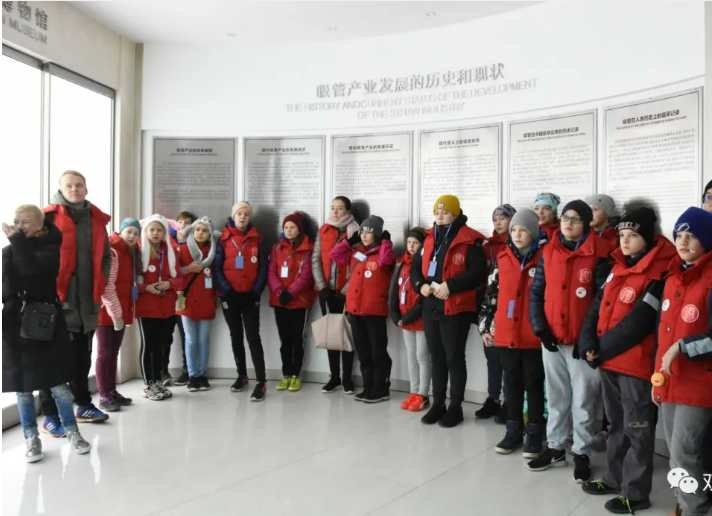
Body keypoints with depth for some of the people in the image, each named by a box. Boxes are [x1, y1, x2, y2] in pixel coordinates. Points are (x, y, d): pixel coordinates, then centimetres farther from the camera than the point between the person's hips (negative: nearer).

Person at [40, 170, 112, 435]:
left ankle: (84, 406, 28)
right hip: (57, 299, -5)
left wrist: (100, 285, 9)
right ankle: (50, 415, 10)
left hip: (88, 300, 5)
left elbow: (105, 256, 17)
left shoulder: (97, 219, 11)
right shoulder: (49, 217, -4)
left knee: (83, 356, 15)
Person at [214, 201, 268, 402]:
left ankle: (261, 382, -6)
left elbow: (263, 267, 1)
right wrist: (226, 290, -10)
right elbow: (217, 267, 0)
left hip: (250, 295, -1)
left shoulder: (257, 238, 4)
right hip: (230, 295, 2)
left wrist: (256, 291, -9)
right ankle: (242, 376, 26)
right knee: (236, 337, 13)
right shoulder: (224, 238, 3)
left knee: (253, 337, -7)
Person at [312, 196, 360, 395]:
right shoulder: (323, 231, 10)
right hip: (326, 291, 4)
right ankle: (334, 376, 17)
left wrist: (347, 289, -11)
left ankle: (347, 377, 12)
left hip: (346, 292, -3)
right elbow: (315, 260, 6)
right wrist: (322, 286, -4)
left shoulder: (355, 232, -2)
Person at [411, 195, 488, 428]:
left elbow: (478, 273, -15)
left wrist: (451, 285, -22)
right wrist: (421, 285, -5)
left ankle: (455, 407, 16)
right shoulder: (430, 238, 12)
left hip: (456, 308, -6)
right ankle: (438, 404, 26)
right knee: (436, 358, 14)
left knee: (454, 358, 2)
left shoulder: (469, 240, -9)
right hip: (430, 307, 7)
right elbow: (416, 266, 15)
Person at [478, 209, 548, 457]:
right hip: (505, 333, 4)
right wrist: (485, 325, 8)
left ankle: (535, 434, 21)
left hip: (533, 336, -4)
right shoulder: (502, 258, 6)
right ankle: (514, 431, 27)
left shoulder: (544, 258, -6)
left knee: (534, 384, 9)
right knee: (512, 383, 14)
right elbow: (491, 294, 10)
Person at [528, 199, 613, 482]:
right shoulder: (548, 253, 6)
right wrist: (540, 328, -4)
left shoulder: (598, 255, -5)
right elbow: (536, 293, 6)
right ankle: (555, 448, 28)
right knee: (556, 396, 15)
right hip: (551, 339, 4)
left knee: (583, 399, 7)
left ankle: (581, 453, 22)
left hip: (582, 341, -3)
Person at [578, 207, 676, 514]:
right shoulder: (617, 267, 11)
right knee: (617, 424, 19)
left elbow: (637, 322, -18)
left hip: (635, 363, -7)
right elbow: (598, 306, 7)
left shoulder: (658, 275, -13)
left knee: (637, 428, 5)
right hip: (607, 361, 8)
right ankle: (616, 478, 33)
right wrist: (589, 344, -7)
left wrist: (602, 348, -13)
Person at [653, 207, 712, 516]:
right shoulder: (672, 278, 9)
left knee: (684, 453, -4)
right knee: (677, 453, 16)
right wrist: (657, 376, 15)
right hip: (669, 381, 7)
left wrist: (681, 347, -20)